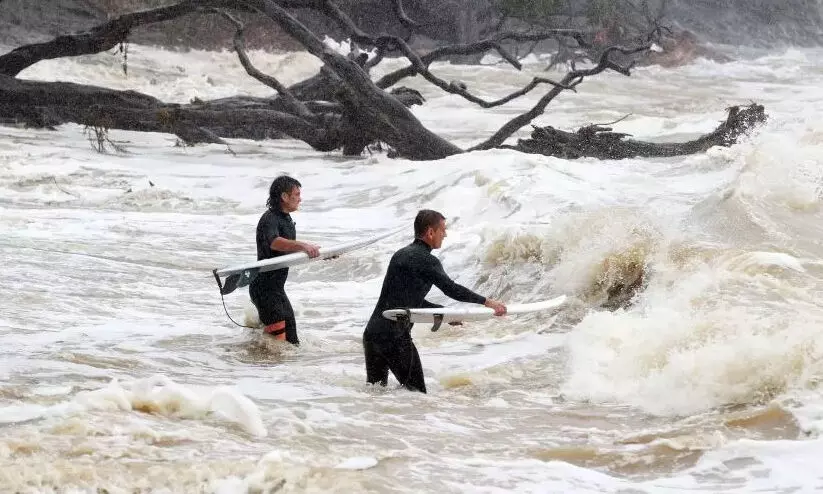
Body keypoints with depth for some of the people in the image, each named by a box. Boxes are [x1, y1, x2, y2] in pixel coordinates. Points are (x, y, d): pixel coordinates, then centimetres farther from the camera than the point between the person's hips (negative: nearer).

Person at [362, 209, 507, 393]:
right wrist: (487, 302, -5)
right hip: (395, 336, -8)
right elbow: (451, 289, -13)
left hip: (371, 333, 8)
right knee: (415, 391, -3)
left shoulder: (400, 254, 19)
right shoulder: (426, 260, -9)